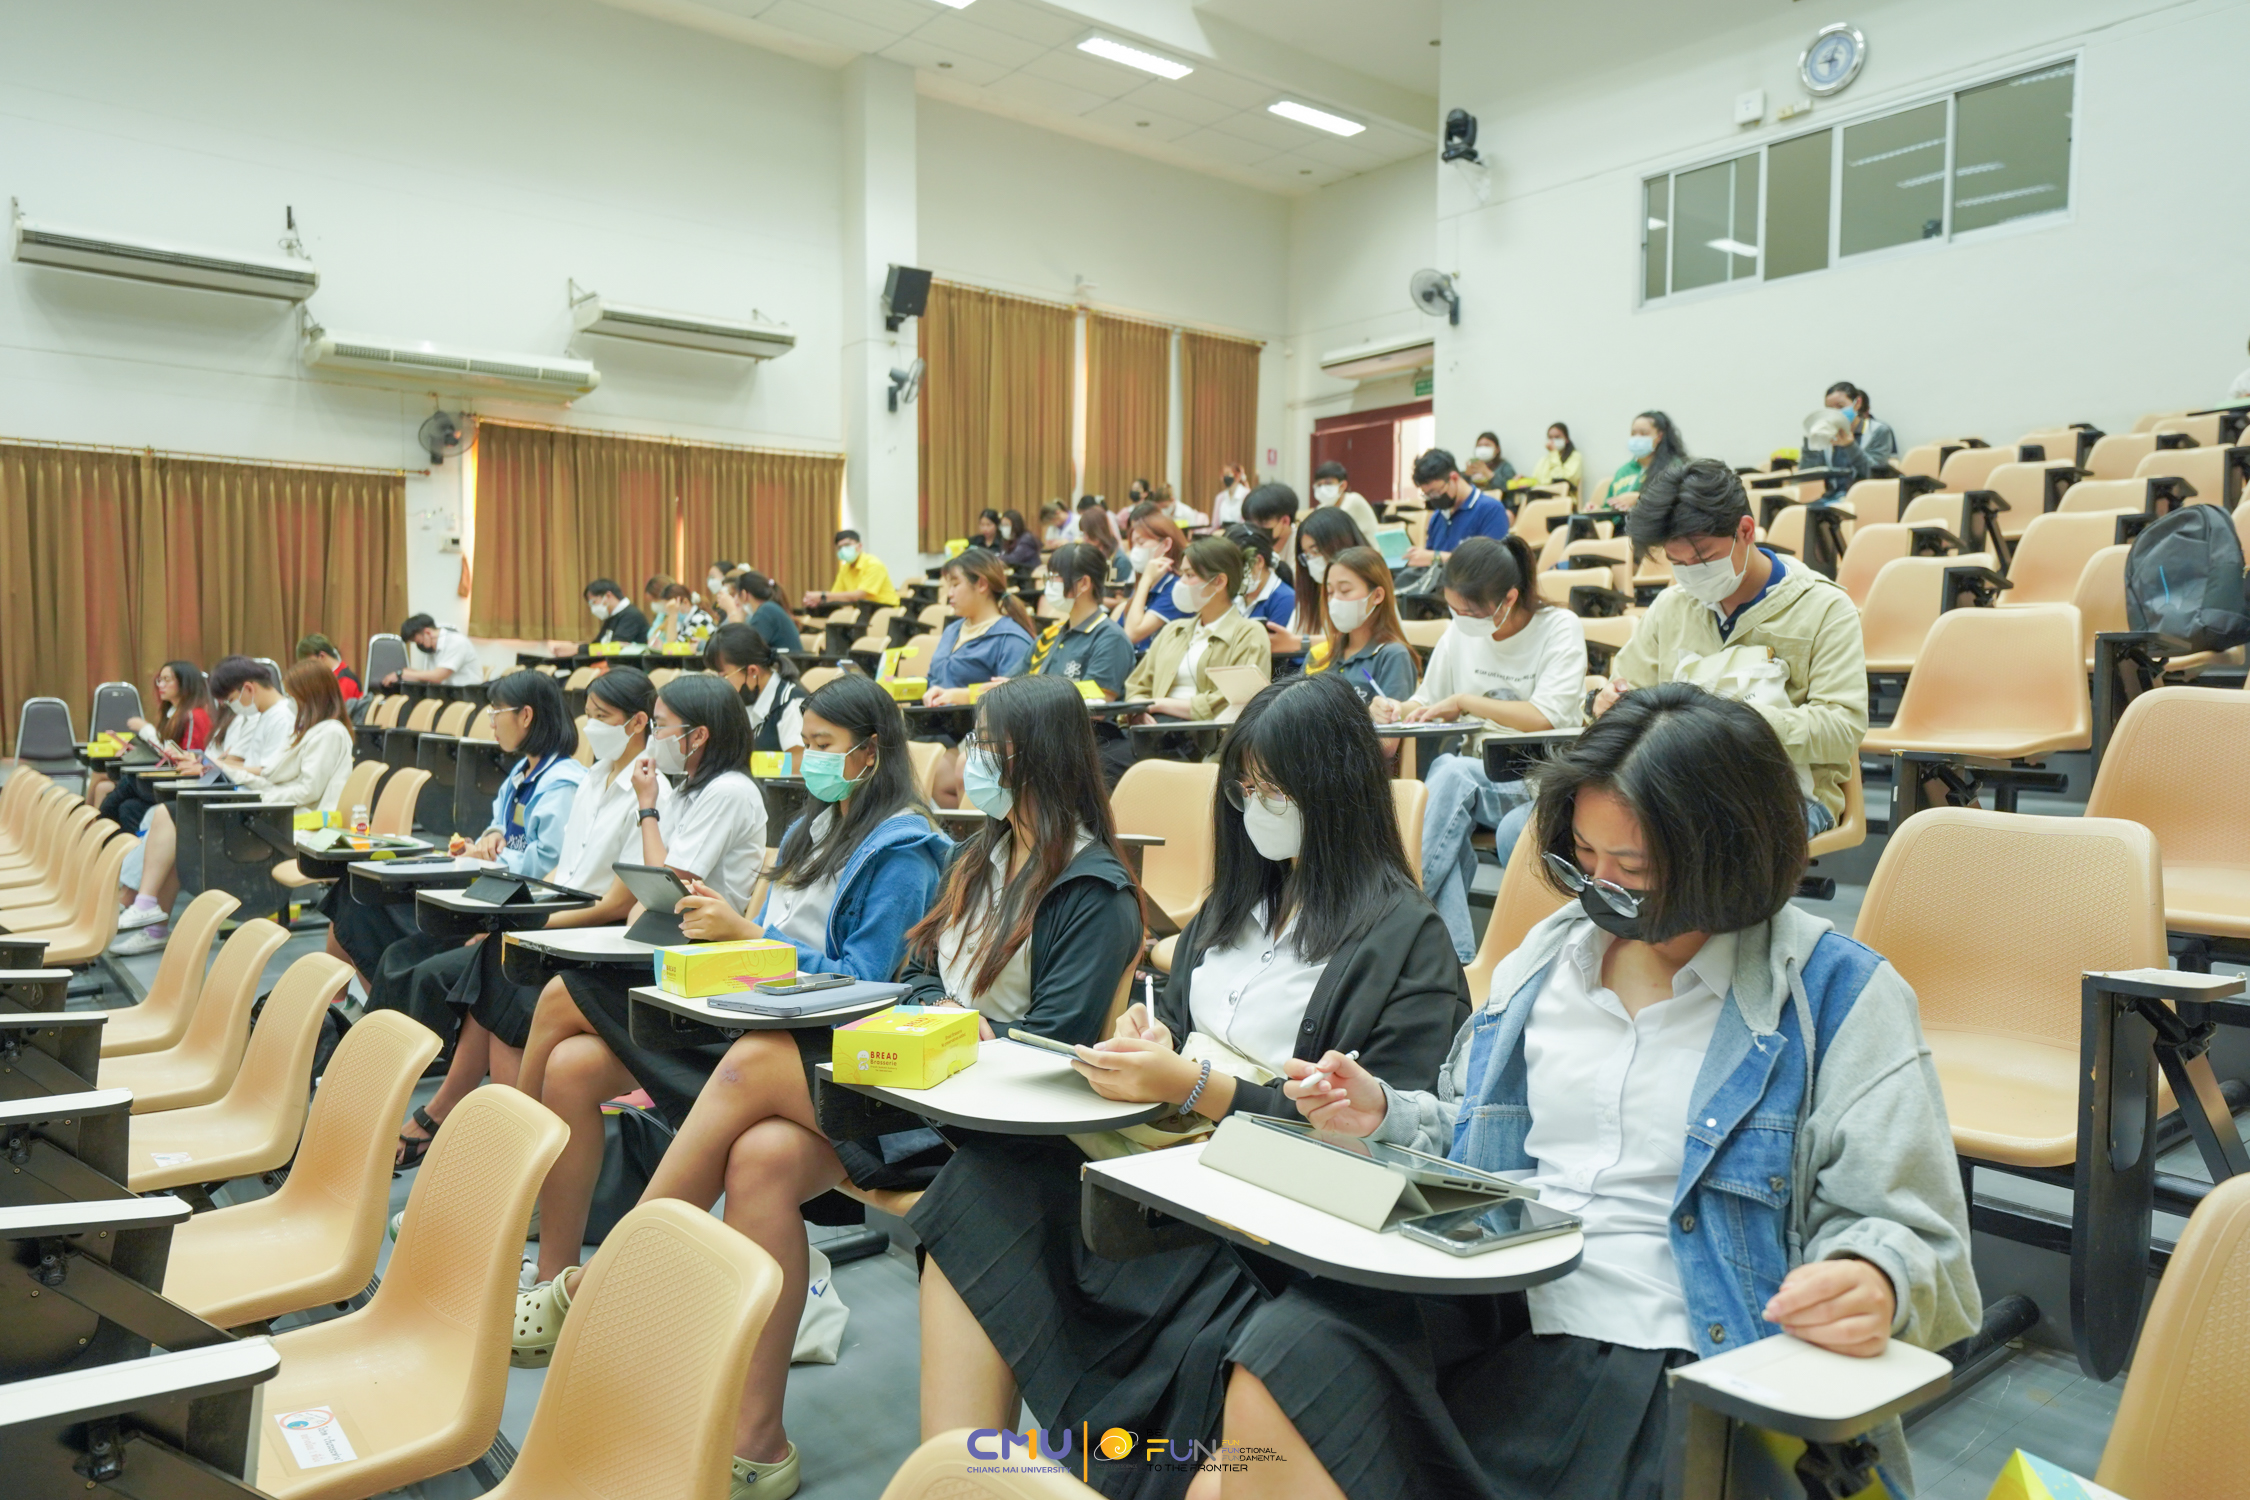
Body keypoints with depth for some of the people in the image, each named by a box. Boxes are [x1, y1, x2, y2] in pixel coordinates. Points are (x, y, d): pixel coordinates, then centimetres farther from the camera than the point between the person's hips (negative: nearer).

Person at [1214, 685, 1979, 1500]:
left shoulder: (1839, 996, 0)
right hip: (1491, 1313, 6)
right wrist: (1384, 1116, 7)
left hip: (1665, 1356, -5)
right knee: (1285, 1352, -26)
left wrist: (1872, 1283, -23)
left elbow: (1911, 1235, 0)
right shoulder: (1547, 956, 15)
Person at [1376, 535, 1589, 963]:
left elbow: (1548, 717, -17)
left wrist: (1465, 702, -15)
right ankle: (1456, 957, -37)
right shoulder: (1460, 635, 11)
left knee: (1450, 772, -35)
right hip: (1475, 778, 4)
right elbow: (1427, 705, 21)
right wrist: (1396, 710, -3)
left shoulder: (1560, 629, -4)